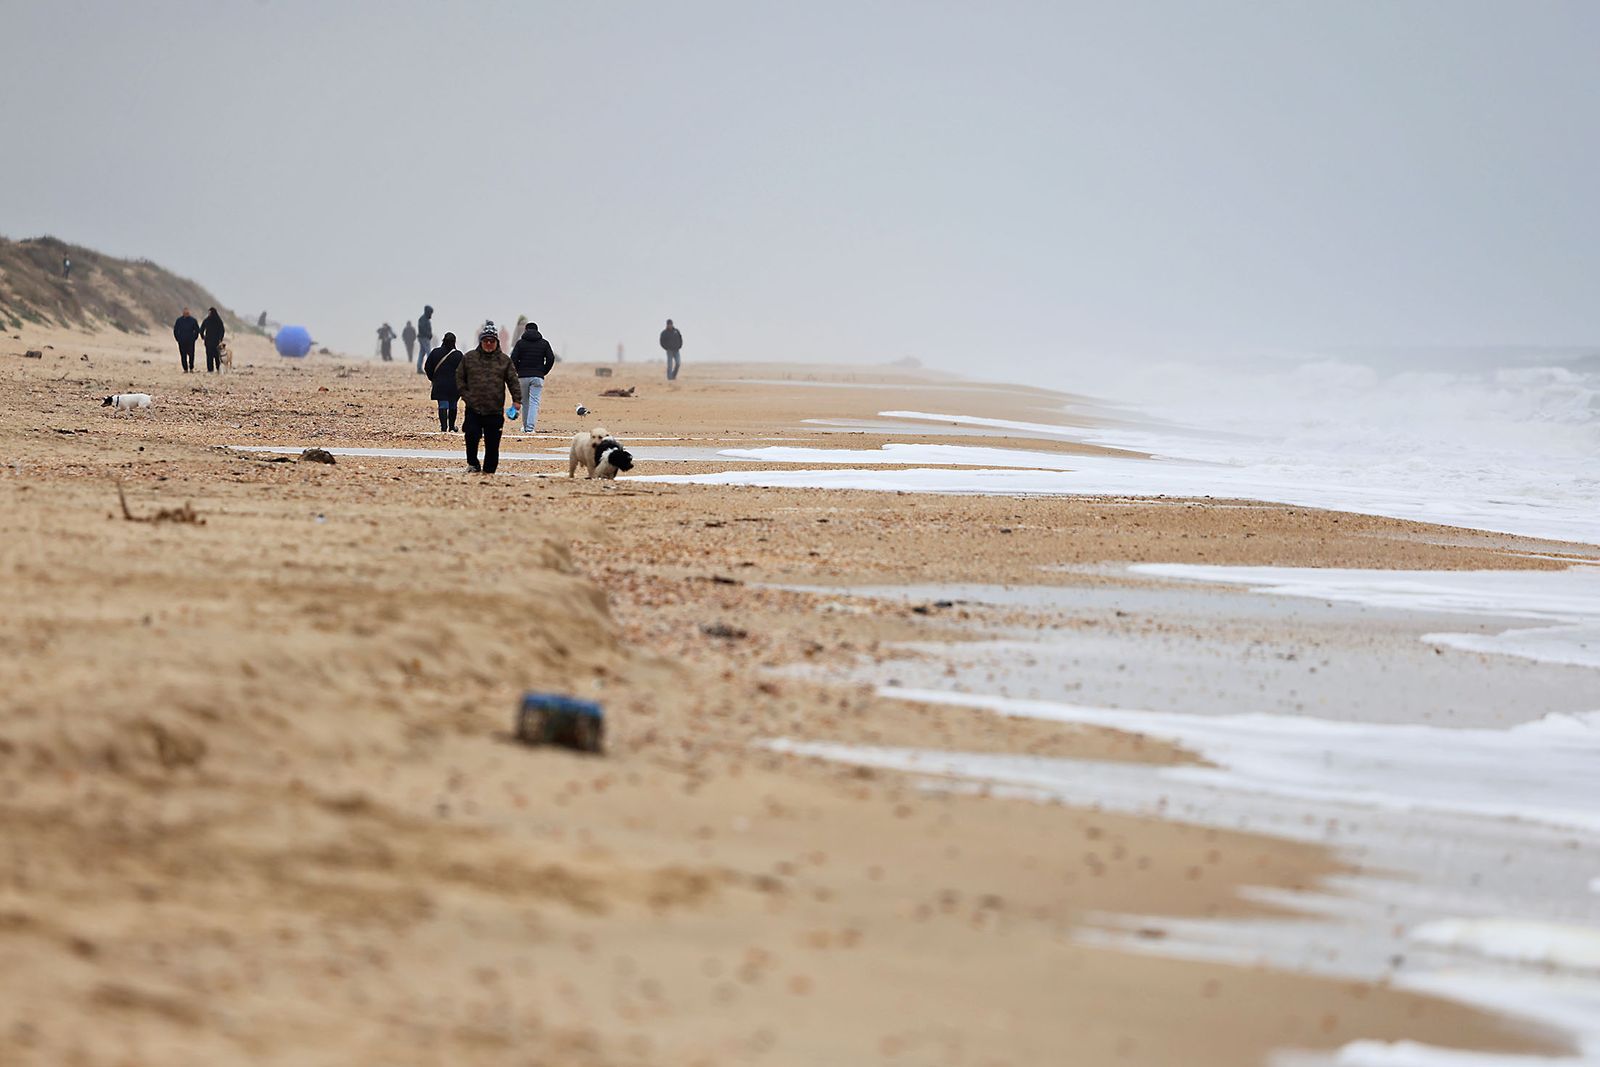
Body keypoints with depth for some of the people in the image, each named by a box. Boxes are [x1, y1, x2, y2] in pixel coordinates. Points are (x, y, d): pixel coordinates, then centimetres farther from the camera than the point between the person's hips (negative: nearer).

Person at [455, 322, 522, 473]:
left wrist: (517, 399, -5)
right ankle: (473, 464, 6)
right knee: (472, 435, -15)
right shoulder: (469, 358, 7)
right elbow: (459, 378, 12)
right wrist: (466, 395, 0)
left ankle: (489, 470, 14)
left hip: (495, 410, 0)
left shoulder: (504, 360, 7)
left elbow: (513, 381, 6)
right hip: (473, 409, 0)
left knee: (492, 442, 2)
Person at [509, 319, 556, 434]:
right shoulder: (544, 343, 5)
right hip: (538, 377, 0)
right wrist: (543, 372, 8)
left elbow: (513, 359, -6)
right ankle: (530, 428, -15)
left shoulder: (520, 343, 2)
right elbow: (551, 359, -1)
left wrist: (519, 371, 6)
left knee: (525, 402, 13)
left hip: (523, 377, 0)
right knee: (534, 403, -4)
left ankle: (525, 426, 21)